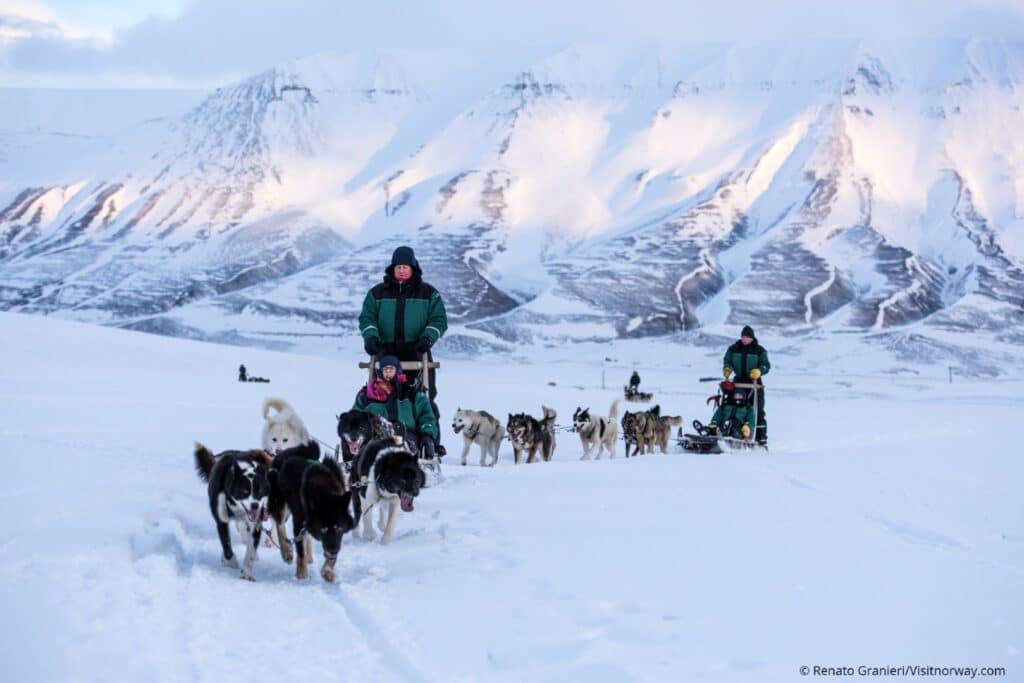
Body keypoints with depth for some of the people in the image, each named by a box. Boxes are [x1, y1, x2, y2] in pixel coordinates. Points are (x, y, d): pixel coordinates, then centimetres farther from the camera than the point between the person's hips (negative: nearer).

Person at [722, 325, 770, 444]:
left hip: (754, 383, -3)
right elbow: (727, 361, 13)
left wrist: (759, 371, -23)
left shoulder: (759, 350, 1)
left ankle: (761, 436, -2)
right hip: (738, 382, 3)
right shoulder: (733, 349, 8)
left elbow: (766, 365, -2)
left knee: (758, 411, -3)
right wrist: (727, 368, -10)